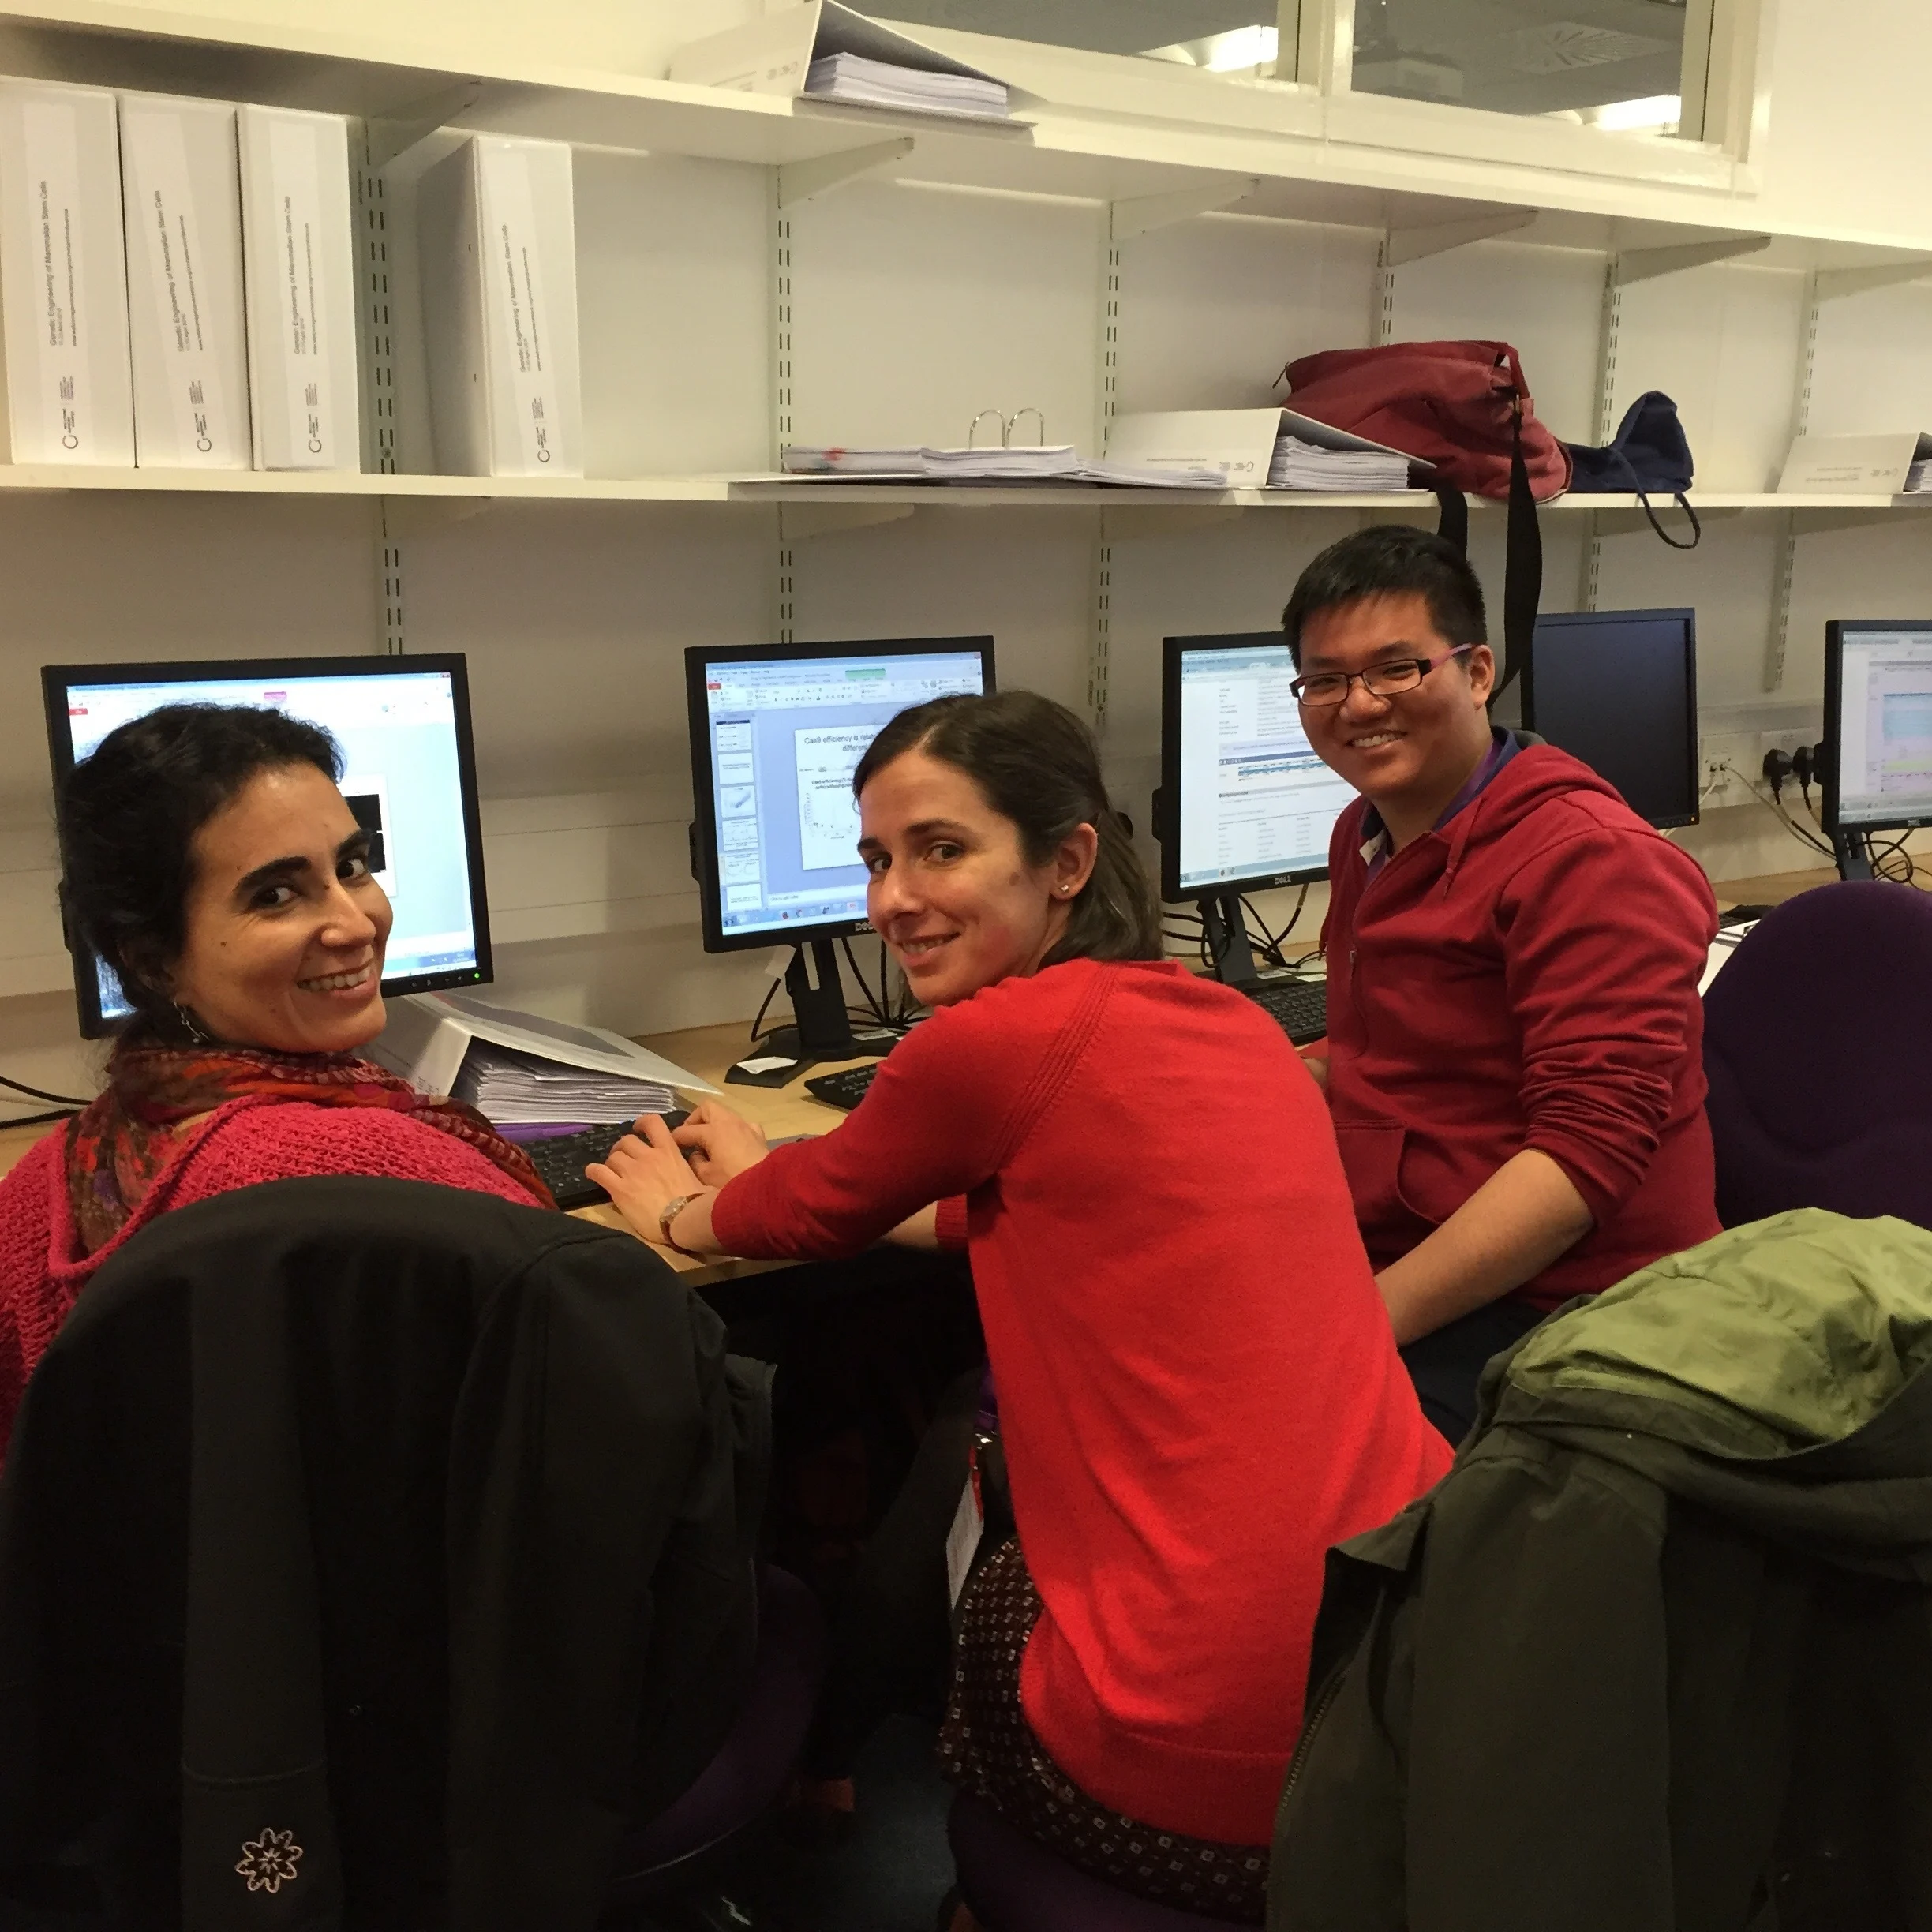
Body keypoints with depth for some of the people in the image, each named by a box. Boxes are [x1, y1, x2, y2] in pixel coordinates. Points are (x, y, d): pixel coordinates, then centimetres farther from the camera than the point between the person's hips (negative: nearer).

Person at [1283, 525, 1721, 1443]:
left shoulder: (1590, 860, -15)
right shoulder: (1367, 834, 12)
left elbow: (1592, 1147, -21)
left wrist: (1376, 1316, -24)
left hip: (1545, 1314, -8)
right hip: (1385, 1260, 8)